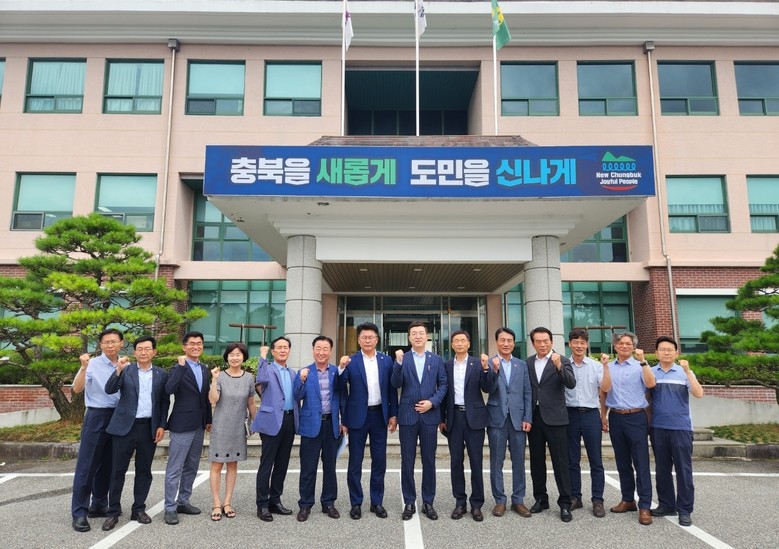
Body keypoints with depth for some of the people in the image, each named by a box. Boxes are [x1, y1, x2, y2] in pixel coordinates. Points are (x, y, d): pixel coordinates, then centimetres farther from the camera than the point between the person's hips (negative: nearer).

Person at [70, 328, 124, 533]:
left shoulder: (126, 366, 6)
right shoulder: (93, 364, -7)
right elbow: (77, 388, -16)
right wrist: (83, 367, -29)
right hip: (97, 417, -4)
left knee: (108, 465, 13)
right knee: (87, 465, -1)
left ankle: (99, 505, 25)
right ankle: (79, 512, 5)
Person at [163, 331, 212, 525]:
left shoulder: (204, 370, 10)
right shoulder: (178, 368, -11)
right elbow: (169, 389, -30)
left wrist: (208, 420, 17)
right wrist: (181, 365, -30)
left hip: (199, 425, 7)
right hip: (182, 424, -7)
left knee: (191, 467, 15)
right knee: (175, 469, 1)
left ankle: (183, 502, 26)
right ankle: (170, 508, 9)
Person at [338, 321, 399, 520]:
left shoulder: (386, 360, 4)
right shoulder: (350, 361, -3)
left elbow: (392, 389, 6)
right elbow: (341, 388, -7)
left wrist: (393, 414, 2)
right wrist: (341, 368, -23)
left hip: (379, 415, 2)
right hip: (358, 416, -2)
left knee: (379, 461, 9)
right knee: (355, 461, 7)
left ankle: (377, 502, 23)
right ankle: (356, 503, 19)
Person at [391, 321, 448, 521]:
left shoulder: (437, 359, 7)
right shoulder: (402, 359, 3)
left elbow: (443, 384, 5)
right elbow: (396, 384, -8)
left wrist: (432, 402, -9)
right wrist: (398, 363, -22)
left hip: (429, 415, 1)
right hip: (408, 415, -1)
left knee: (429, 461, 7)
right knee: (407, 461, 5)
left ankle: (428, 502, 19)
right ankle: (409, 503, 17)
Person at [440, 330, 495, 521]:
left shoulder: (478, 364, 0)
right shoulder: (446, 365, 6)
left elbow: (487, 389, -6)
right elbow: (443, 392, 9)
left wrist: (486, 369, -20)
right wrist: (442, 418, 7)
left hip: (474, 417, -2)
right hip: (454, 417, 2)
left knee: (476, 461, 3)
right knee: (456, 461, 7)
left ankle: (476, 504, 13)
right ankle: (460, 502, 18)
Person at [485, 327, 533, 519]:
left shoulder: (522, 365, 8)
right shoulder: (489, 364, 0)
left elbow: (528, 393, 7)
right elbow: (489, 390, -8)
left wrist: (528, 418, -1)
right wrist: (494, 370, -21)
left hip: (517, 418, 2)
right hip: (497, 418, -2)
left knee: (518, 461, 8)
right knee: (496, 462, 5)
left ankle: (518, 500, 19)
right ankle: (499, 500, 16)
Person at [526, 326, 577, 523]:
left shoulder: (562, 360, -4)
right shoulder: (528, 362, 8)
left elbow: (571, 384, -17)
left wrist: (559, 366, -32)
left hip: (554, 417, -4)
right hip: (534, 416, 4)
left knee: (560, 461, 0)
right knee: (536, 461, 11)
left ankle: (565, 503, 9)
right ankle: (540, 498, 24)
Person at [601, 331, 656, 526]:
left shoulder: (639, 366, -1)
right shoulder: (608, 367, 9)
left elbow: (651, 384, -20)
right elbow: (604, 393, 14)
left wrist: (642, 361, -24)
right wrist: (603, 416, 12)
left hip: (636, 417, -4)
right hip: (616, 418, 4)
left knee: (641, 463, -3)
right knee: (622, 462, 12)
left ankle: (644, 506, 2)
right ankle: (627, 499, 24)